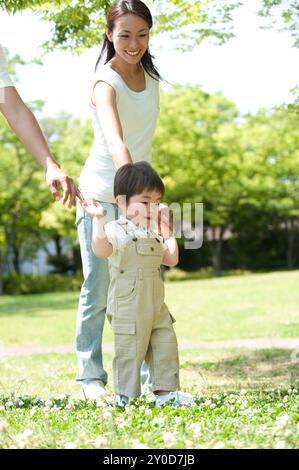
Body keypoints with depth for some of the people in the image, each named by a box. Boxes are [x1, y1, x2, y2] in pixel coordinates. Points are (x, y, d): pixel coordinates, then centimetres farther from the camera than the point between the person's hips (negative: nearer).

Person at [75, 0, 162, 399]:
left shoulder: (150, 77, 5)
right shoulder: (105, 83, -18)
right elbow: (114, 143, -35)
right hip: (101, 196, -6)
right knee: (98, 288, -2)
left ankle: (154, 375, 11)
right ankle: (90, 376, 9)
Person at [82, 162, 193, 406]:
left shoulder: (153, 234, 15)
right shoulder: (116, 230, -12)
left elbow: (171, 259, 21)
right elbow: (101, 250, -32)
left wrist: (168, 233, 18)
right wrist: (98, 219, -37)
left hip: (156, 306, 8)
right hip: (128, 308, -8)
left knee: (166, 346, 9)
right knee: (130, 351, -3)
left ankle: (166, 391, 19)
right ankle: (125, 396, 8)